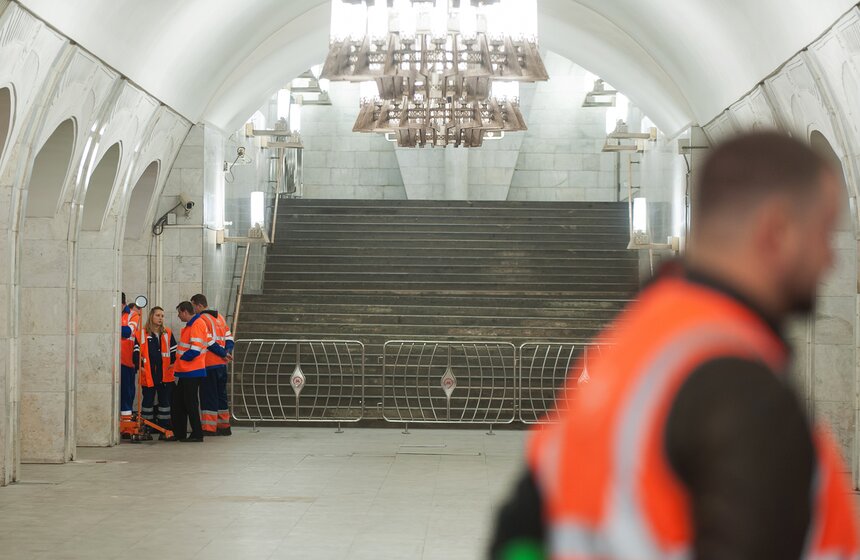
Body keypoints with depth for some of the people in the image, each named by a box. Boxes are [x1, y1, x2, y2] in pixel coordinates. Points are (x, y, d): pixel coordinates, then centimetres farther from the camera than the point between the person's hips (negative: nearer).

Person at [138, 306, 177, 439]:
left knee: (164, 401, 5)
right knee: (148, 401, 5)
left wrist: (173, 363, 1)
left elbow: (174, 350, 13)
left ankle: (164, 430, 9)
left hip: (165, 374, 2)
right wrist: (140, 366, -9)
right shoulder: (143, 333, 0)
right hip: (148, 374, -2)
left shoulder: (167, 333, 9)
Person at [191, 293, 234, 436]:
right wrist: (227, 353, -1)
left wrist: (224, 354, -10)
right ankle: (224, 426, 19)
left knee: (208, 396, -4)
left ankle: (209, 428, -6)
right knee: (221, 394, 15)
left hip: (209, 365, -8)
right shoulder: (220, 317, 15)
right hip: (221, 365, 8)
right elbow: (229, 337, 13)